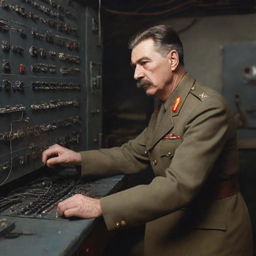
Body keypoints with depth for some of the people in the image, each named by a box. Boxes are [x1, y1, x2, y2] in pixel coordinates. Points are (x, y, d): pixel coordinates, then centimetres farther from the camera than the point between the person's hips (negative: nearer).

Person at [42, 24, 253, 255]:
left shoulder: (207, 107, -23)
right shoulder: (163, 109, 8)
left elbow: (180, 185, -31)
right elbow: (133, 154, 10)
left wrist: (100, 207, -32)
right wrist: (78, 158, -2)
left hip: (209, 237, -8)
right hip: (170, 228, 8)